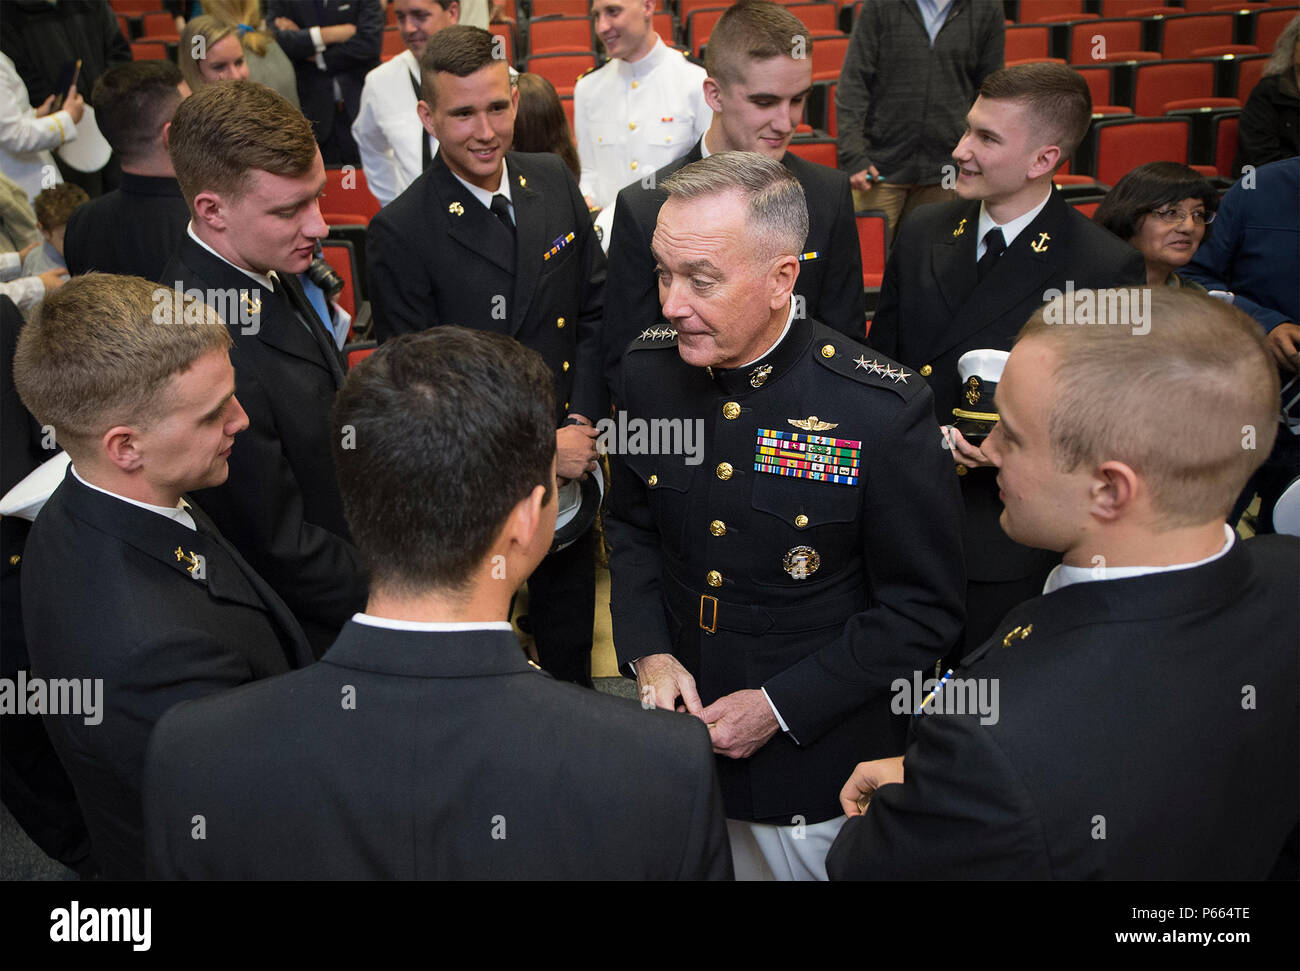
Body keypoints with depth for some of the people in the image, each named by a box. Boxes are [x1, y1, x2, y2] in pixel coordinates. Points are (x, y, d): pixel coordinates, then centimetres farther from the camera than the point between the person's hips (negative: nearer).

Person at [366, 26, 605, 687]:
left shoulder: (554, 183, -2)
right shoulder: (399, 233, -17)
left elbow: (595, 309, 3)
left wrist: (582, 421, -9)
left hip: (575, 456, 5)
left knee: (570, 627, 24)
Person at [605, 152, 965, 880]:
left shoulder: (886, 410, -24)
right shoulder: (651, 369, -9)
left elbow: (924, 611, -15)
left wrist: (780, 707, -17)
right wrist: (648, 653, -8)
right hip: (676, 738, 4)